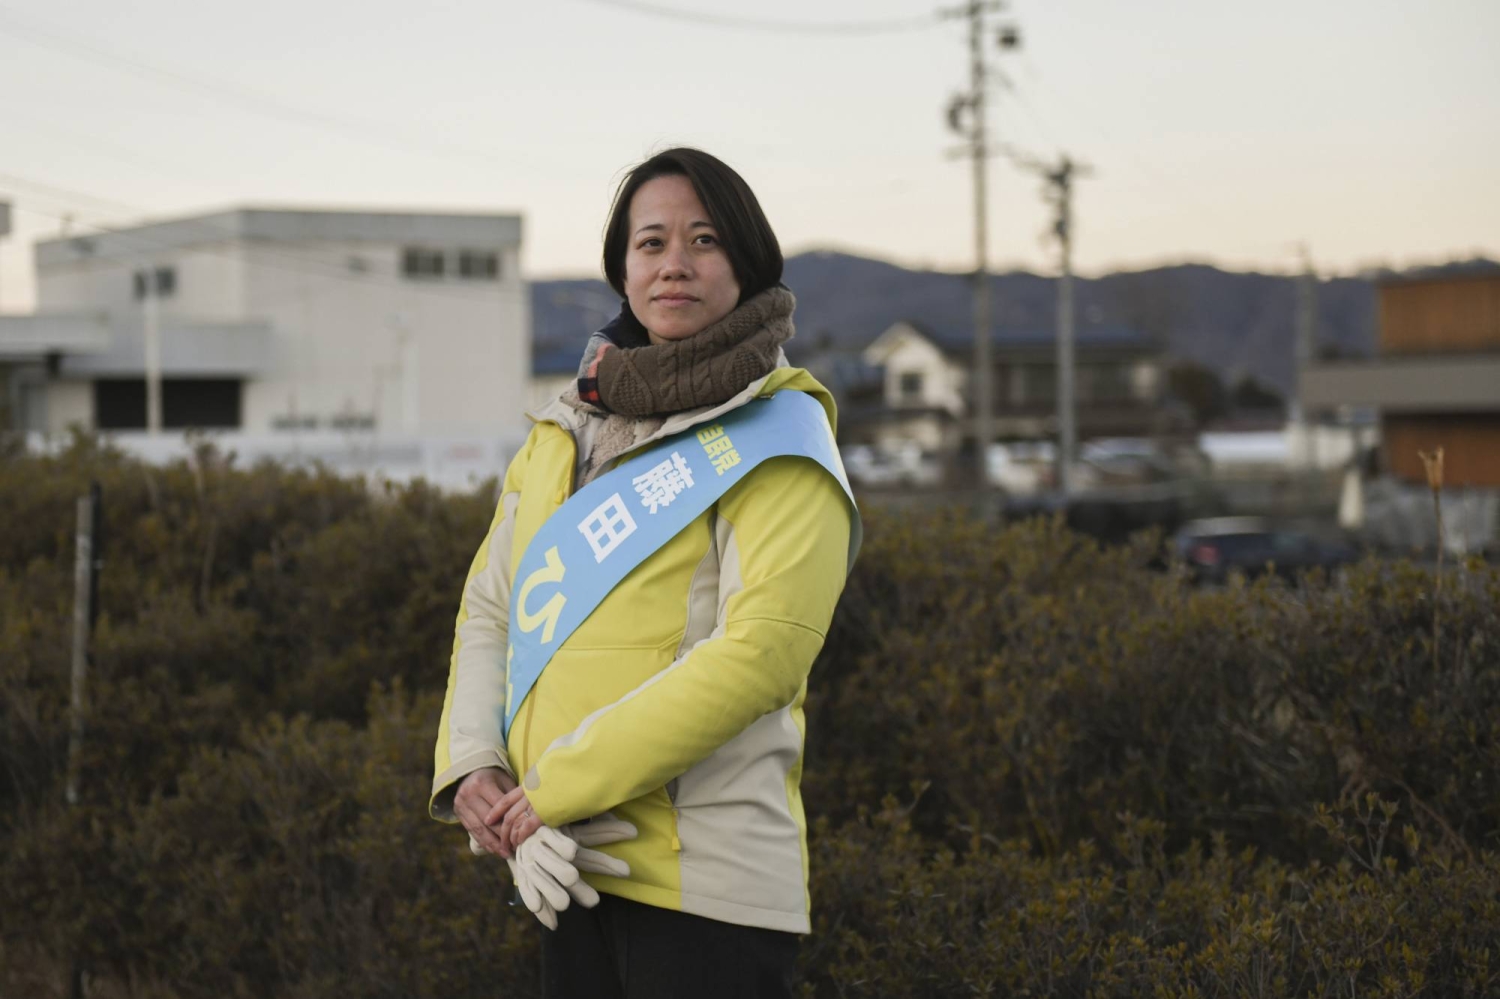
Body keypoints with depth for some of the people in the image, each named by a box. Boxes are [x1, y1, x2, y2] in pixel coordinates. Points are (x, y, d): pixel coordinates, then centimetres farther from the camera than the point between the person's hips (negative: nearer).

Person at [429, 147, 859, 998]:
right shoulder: (570, 427, 13)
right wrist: (470, 767, -5)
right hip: (575, 870, 6)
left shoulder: (776, 434, -7)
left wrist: (558, 788, -18)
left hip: (703, 882, -6)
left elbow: (762, 652, -18)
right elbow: (490, 606, 14)